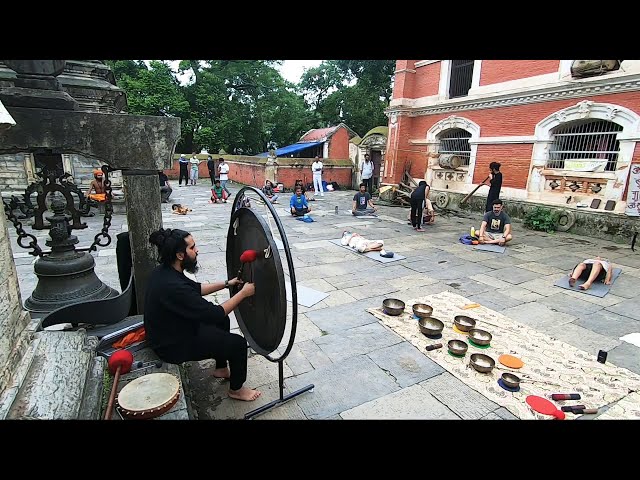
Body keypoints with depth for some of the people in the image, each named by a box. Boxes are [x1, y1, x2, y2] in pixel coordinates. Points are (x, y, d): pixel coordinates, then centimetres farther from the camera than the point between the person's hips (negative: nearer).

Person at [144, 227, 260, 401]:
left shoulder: (164, 271, -5)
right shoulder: (173, 286, -35)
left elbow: (196, 288, 10)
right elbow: (215, 313, -30)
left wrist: (226, 283, 4)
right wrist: (243, 293, -20)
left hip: (170, 331, 10)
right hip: (173, 346, -9)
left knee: (223, 321, 19)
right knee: (238, 343, -7)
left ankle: (221, 368, 36)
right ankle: (236, 389, 18)